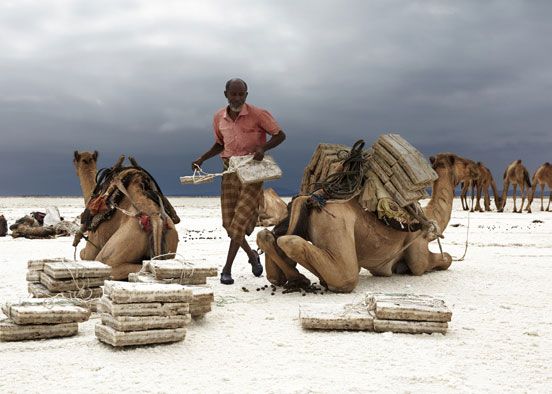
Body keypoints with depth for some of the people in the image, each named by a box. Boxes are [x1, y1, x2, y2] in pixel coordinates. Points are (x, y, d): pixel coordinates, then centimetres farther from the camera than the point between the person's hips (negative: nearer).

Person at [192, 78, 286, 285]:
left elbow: (280, 135, -5)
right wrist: (202, 158, 4)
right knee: (229, 221, 4)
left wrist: (263, 147, -23)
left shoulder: (258, 114, -11)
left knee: (240, 219, -9)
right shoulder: (219, 117, 4)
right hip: (230, 171, 5)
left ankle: (227, 268, 1)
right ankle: (252, 256, 29)